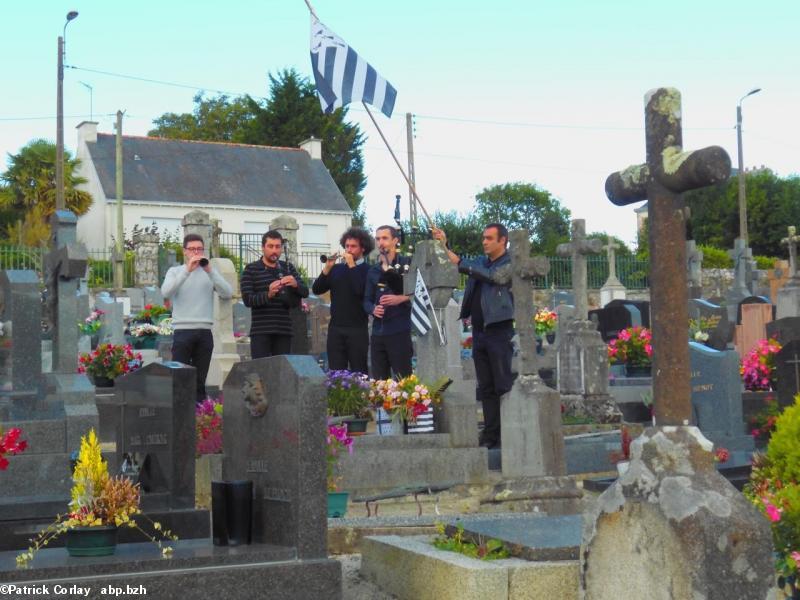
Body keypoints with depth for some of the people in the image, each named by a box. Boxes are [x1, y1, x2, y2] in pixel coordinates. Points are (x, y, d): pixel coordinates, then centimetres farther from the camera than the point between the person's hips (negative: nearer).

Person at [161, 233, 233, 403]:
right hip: (183, 331, -2)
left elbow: (227, 294, -4)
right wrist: (187, 270, -19)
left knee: (200, 381, 5)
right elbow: (166, 292, -12)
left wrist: (210, 271, -14)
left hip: (205, 332, 2)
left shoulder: (211, 272, 12)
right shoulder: (175, 271, 8)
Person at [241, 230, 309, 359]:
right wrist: (268, 295, -25)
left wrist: (295, 284, -16)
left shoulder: (288, 268, 15)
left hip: (284, 331, 3)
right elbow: (247, 299, -6)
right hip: (261, 332, -3)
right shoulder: (251, 270, 5)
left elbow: (305, 293, 8)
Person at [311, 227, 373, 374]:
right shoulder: (336, 269, 13)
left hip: (357, 329, -4)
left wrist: (352, 265, -12)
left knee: (358, 372, 2)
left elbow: (361, 290, -20)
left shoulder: (368, 270, -2)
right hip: (335, 328, 4)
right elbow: (316, 289, 8)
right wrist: (327, 268, -4)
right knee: (335, 373, 3)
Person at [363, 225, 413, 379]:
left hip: (399, 331, -5)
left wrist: (401, 298, -17)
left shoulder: (407, 264, 2)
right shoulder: (373, 271, 18)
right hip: (377, 332, 5)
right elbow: (367, 300, 15)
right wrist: (373, 309, -6)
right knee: (378, 380, 7)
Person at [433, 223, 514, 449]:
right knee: (485, 388, 6)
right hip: (479, 332, 7)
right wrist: (445, 245, -8)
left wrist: (463, 266, -18)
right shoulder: (480, 262, 18)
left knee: (504, 385, -8)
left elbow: (493, 276, -18)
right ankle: (490, 435, 8)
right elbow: (463, 265, 5)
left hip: (500, 331, -7)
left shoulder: (509, 265, -3)